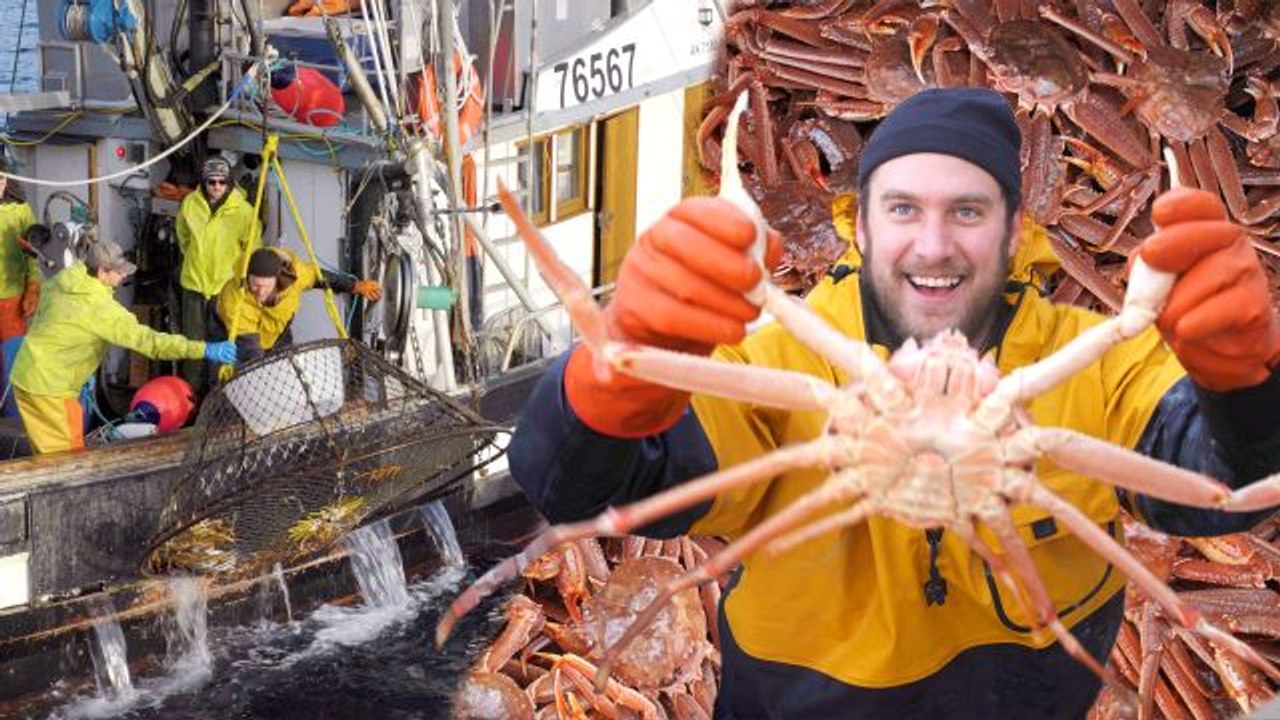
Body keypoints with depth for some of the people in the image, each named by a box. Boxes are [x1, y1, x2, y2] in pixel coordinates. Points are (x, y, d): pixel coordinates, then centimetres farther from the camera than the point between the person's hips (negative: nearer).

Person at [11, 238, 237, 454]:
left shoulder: (61, 281, 1)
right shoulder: (100, 308, -25)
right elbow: (145, 339, -32)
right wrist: (204, 350, -36)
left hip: (25, 375, 8)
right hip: (49, 386, -8)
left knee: (48, 451, 21)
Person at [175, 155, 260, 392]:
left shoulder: (243, 211, -14)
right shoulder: (190, 204, -5)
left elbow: (252, 250, -2)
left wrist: (235, 271, 3)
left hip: (227, 285, -3)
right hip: (194, 283, 3)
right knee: (193, 343, 11)